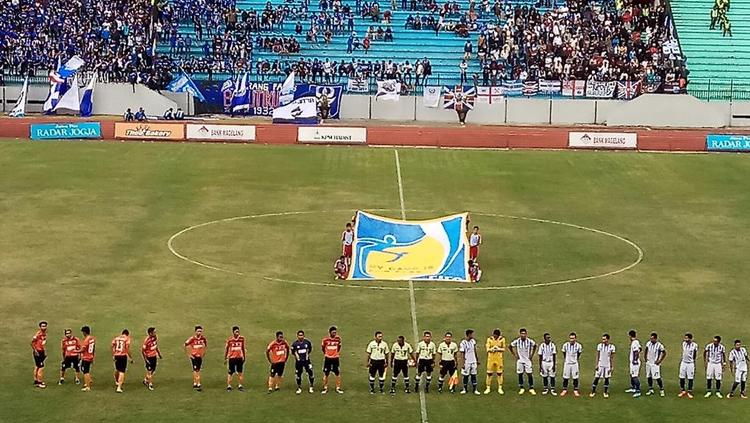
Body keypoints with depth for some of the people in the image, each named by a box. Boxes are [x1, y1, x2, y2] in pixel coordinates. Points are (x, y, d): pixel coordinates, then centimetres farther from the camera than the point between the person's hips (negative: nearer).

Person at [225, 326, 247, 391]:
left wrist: (244, 357, 14)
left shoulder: (242, 338, 1)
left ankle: (240, 385, 14)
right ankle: (229, 386, 8)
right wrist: (225, 358, 3)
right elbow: (226, 349, 2)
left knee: (240, 372, 6)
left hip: (239, 357, 3)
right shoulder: (229, 339, -7)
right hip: (232, 358, -3)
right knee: (230, 372, 0)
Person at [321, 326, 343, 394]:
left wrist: (338, 354, 10)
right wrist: (325, 354, 9)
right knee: (326, 374, 4)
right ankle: (325, 388, 16)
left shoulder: (338, 339, -5)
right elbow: (322, 347, 7)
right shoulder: (325, 339, -11)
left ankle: (338, 388, 14)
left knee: (338, 374, 3)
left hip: (335, 358, 1)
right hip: (328, 358, -1)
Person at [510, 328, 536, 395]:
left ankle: (531, 388, 5)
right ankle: (521, 388, 13)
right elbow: (511, 346, 7)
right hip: (520, 360, 0)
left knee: (530, 374, -3)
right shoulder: (516, 341, -11)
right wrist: (515, 355, 3)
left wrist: (531, 355, 6)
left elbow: (534, 346, 11)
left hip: (527, 360, 0)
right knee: (520, 374, 4)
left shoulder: (530, 341, -10)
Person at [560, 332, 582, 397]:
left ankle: (575, 391, 12)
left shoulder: (578, 346, -4)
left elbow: (578, 357, 6)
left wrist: (579, 365, 8)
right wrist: (563, 364, 9)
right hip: (567, 363, 0)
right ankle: (564, 390, 15)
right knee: (565, 378, 3)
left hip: (575, 364, 0)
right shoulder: (565, 345, -4)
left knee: (575, 378, 2)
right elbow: (564, 356, 7)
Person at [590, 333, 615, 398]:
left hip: (607, 365, 0)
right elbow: (597, 356, 2)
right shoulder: (599, 346, -3)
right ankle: (593, 392, 7)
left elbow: (612, 358, 3)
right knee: (596, 378, -2)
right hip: (600, 365, 0)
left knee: (607, 378, 5)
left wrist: (612, 366, 0)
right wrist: (596, 365, -3)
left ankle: (606, 392, 16)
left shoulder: (612, 347, -3)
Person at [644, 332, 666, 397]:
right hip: (648, 363, 6)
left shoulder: (659, 345, -16)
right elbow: (646, 351, 20)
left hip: (655, 364, -6)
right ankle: (651, 390, 22)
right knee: (649, 377, 11)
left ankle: (661, 390, 4)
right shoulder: (648, 343, 1)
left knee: (657, 377, -8)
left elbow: (664, 353, -8)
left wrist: (660, 361, -11)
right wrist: (645, 358, 10)